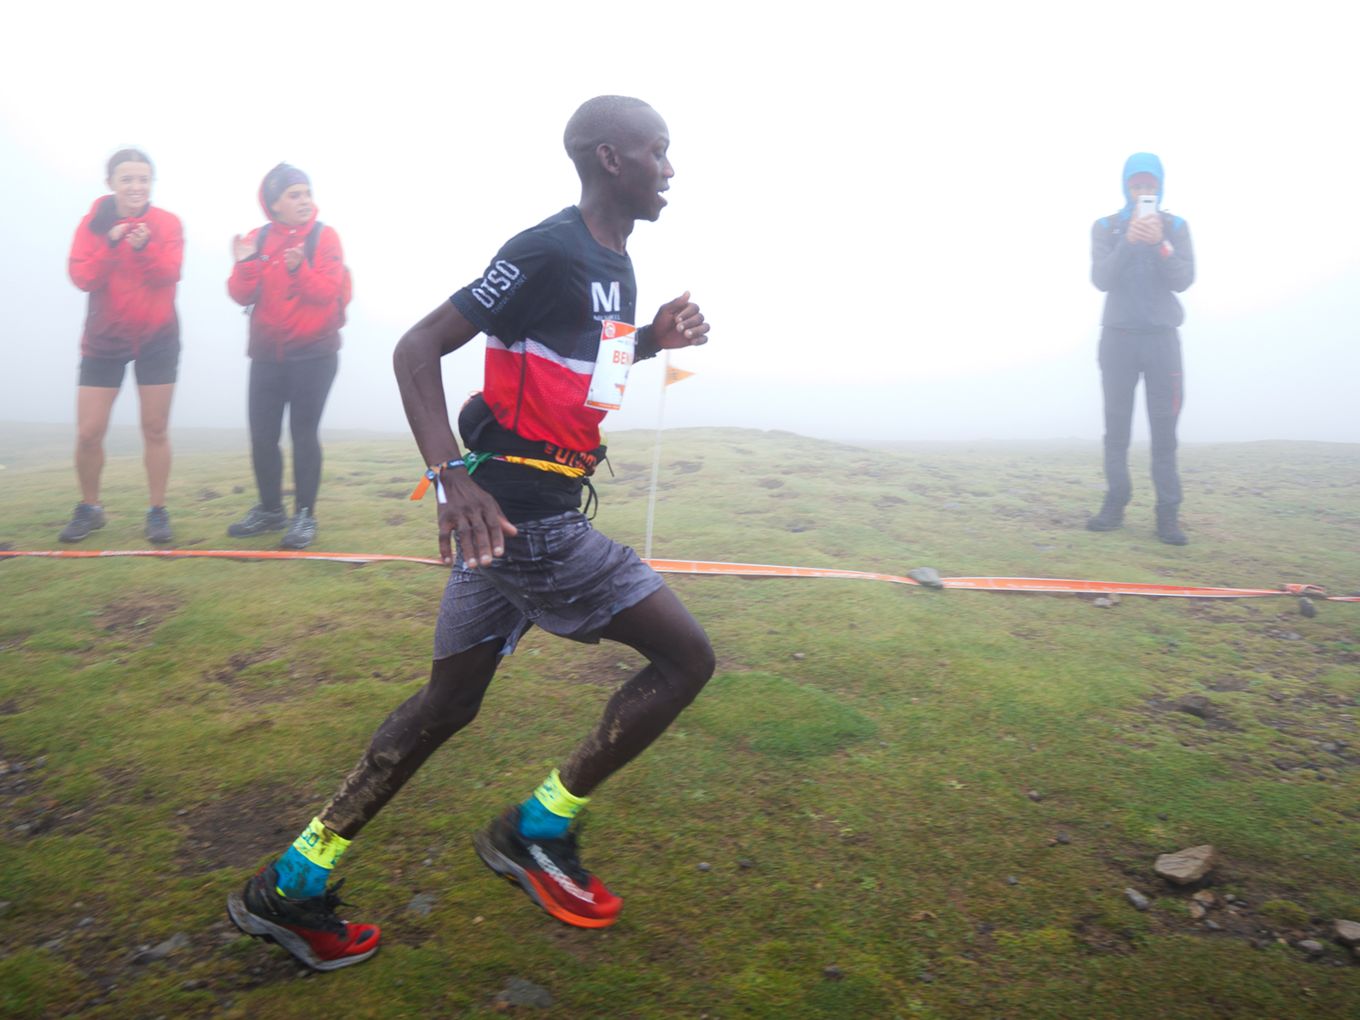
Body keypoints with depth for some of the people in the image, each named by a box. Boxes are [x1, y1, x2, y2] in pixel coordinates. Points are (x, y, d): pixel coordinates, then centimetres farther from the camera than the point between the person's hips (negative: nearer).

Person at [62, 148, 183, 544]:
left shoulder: (168, 223, -3)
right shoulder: (94, 222, 0)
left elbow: (170, 274, -15)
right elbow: (81, 277, -11)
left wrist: (144, 248, -32)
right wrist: (111, 244, -24)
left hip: (157, 339, -1)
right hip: (103, 340, 1)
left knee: (155, 429, 3)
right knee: (88, 433, 0)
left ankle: (158, 511, 13)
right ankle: (89, 508, 19)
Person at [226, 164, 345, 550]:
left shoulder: (324, 236, -4)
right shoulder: (257, 239, 5)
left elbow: (328, 292, -14)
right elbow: (242, 296, -1)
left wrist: (298, 269, -30)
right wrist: (245, 264, -18)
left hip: (313, 353, -4)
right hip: (267, 353, 4)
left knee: (304, 432, -4)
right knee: (262, 434, 5)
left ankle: (305, 516, 3)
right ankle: (270, 509, 20)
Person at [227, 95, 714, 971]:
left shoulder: (614, 263, 15)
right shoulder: (548, 252, -14)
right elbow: (418, 348, -16)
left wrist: (655, 339, 12)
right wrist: (453, 478, -29)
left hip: (515, 508, 10)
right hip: (524, 512, -10)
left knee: (448, 705, 14)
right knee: (686, 656, -3)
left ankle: (290, 889, 25)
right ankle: (537, 833, 9)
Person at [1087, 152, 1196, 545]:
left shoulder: (1176, 226, 7)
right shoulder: (1106, 227, 6)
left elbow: (1183, 280, -4)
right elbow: (1101, 279, -6)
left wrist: (1160, 244, -18)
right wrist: (1128, 241, -20)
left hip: (1161, 336, 0)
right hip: (1118, 335, 0)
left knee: (1164, 427, -6)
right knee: (1116, 425, -1)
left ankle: (1168, 512, -6)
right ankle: (1115, 502, 4)